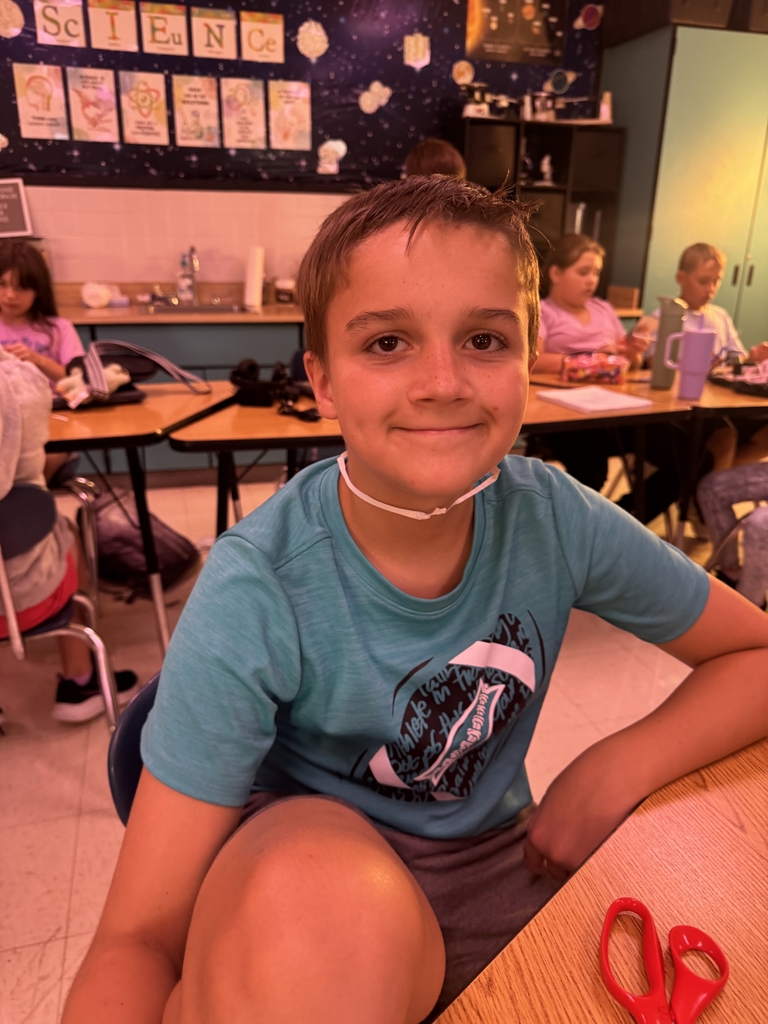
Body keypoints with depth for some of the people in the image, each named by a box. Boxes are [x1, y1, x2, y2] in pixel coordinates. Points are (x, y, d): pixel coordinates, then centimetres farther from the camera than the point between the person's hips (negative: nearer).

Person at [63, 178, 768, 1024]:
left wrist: (617, 766, -17)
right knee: (325, 899, -38)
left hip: (498, 859, 7)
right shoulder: (254, 596, -24)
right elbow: (139, 936, -21)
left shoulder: (554, 519, -14)